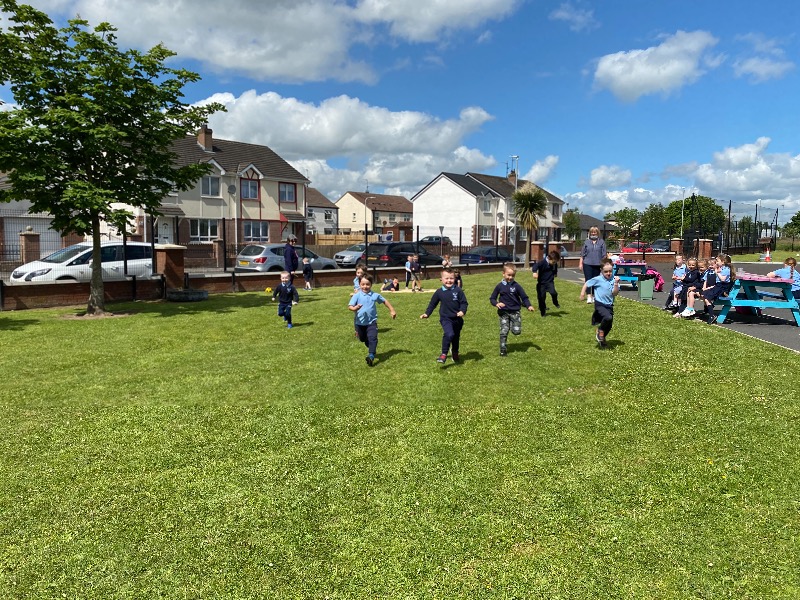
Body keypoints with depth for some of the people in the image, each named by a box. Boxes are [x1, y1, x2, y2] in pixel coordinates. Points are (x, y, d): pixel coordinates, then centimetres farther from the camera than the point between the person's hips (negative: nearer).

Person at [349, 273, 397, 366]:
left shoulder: (375, 295, 0)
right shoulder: (357, 296, -8)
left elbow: (385, 301, 15)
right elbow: (350, 306, -17)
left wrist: (392, 310, 14)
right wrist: (354, 308, -40)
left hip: (372, 322, -1)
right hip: (360, 322, 1)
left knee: (372, 338, -19)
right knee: (363, 339, 19)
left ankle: (371, 356, -25)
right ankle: (371, 348, 47)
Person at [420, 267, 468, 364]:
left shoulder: (458, 291, -6)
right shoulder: (439, 292, -4)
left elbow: (464, 302, -5)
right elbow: (432, 304, 6)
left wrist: (462, 311, -23)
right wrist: (427, 314, -2)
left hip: (457, 319, 2)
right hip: (445, 318, -2)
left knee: (456, 337, 18)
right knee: (449, 334, -28)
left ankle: (455, 354, 44)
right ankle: (444, 354, -16)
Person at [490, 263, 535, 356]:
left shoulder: (516, 285, -3)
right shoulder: (499, 286, -1)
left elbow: (524, 297, 1)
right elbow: (492, 298, 6)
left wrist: (528, 306, -15)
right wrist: (496, 304, -15)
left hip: (515, 311, 0)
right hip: (503, 312, 0)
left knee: (517, 331, -7)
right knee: (503, 331, -4)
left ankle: (512, 324, 25)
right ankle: (503, 349, 8)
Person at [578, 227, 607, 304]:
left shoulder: (601, 242, 5)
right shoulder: (587, 242, 6)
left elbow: (604, 255, 6)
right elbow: (582, 254, 8)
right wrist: (580, 263, 4)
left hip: (597, 265, 1)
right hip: (587, 264, -1)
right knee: (588, 280, -7)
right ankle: (588, 296, -10)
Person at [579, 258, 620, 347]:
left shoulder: (613, 280, -2)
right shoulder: (597, 279, -9)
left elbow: (615, 293, -9)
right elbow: (586, 284, 3)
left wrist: (616, 284, -21)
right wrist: (583, 293, -5)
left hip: (609, 305, 5)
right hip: (600, 304, -5)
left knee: (609, 325, 12)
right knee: (608, 317, -31)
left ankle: (601, 339, 39)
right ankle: (600, 331, -2)